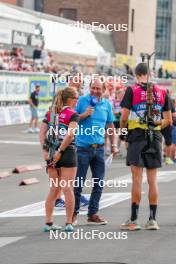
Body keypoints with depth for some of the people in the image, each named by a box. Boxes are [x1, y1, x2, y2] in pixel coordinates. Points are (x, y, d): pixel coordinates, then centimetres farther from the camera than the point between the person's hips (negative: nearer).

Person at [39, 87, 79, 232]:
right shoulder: (73, 114, -6)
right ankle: (69, 223, 1)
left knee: (54, 189, 13)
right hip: (68, 153, -5)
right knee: (68, 188, 0)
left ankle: (49, 222, 12)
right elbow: (70, 134, -19)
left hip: (51, 154, 5)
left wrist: (45, 150, -2)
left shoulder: (50, 113, 12)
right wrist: (60, 151, -15)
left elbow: (42, 133, 3)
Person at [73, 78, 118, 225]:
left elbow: (110, 125, 19)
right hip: (83, 147, -4)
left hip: (99, 148, 4)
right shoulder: (82, 101, -3)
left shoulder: (106, 104, 10)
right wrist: (84, 114, -16)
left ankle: (93, 214, 14)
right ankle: (74, 213, 12)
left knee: (99, 183, 5)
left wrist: (113, 144, 15)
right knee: (78, 182, -1)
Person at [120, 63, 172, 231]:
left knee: (137, 179, -2)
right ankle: (152, 220, 8)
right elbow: (168, 120, 7)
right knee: (153, 179, 7)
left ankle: (134, 220, 0)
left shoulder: (132, 90, -5)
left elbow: (124, 117, -9)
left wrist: (122, 130, 8)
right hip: (155, 137, 3)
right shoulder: (162, 92, 6)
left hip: (137, 136, -3)